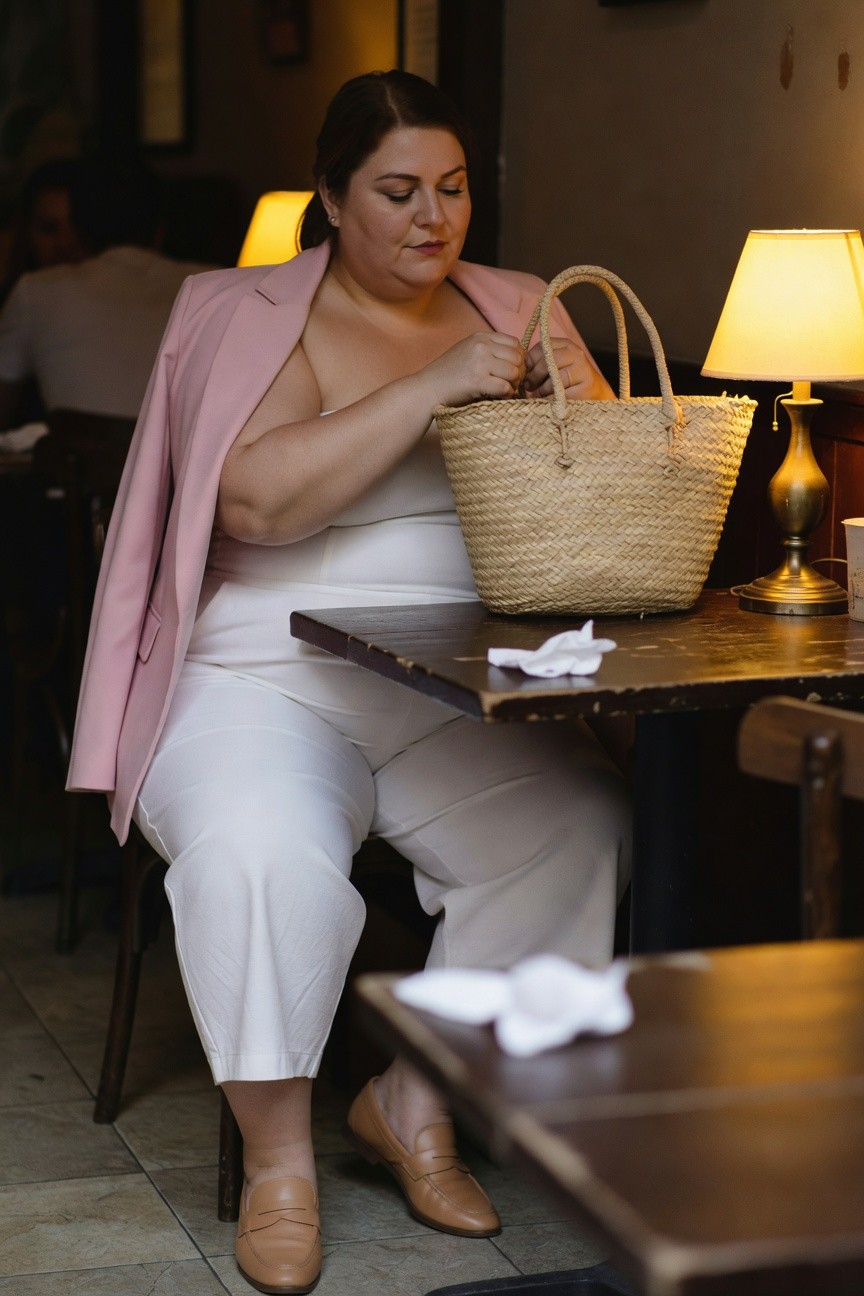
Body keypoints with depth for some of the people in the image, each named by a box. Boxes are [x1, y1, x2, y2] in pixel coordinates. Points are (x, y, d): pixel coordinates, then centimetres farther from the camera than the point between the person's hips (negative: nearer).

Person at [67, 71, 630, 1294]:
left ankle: (414, 1101, -6)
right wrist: (432, 388, -21)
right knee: (259, 849, -34)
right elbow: (255, 499, -17)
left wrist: (567, 393, -9)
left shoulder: (513, 310, 15)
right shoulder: (250, 317, 1)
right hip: (268, 677, -3)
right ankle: (277, 1159, -13)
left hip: (460, 688, 4)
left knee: (579, 823, -25)